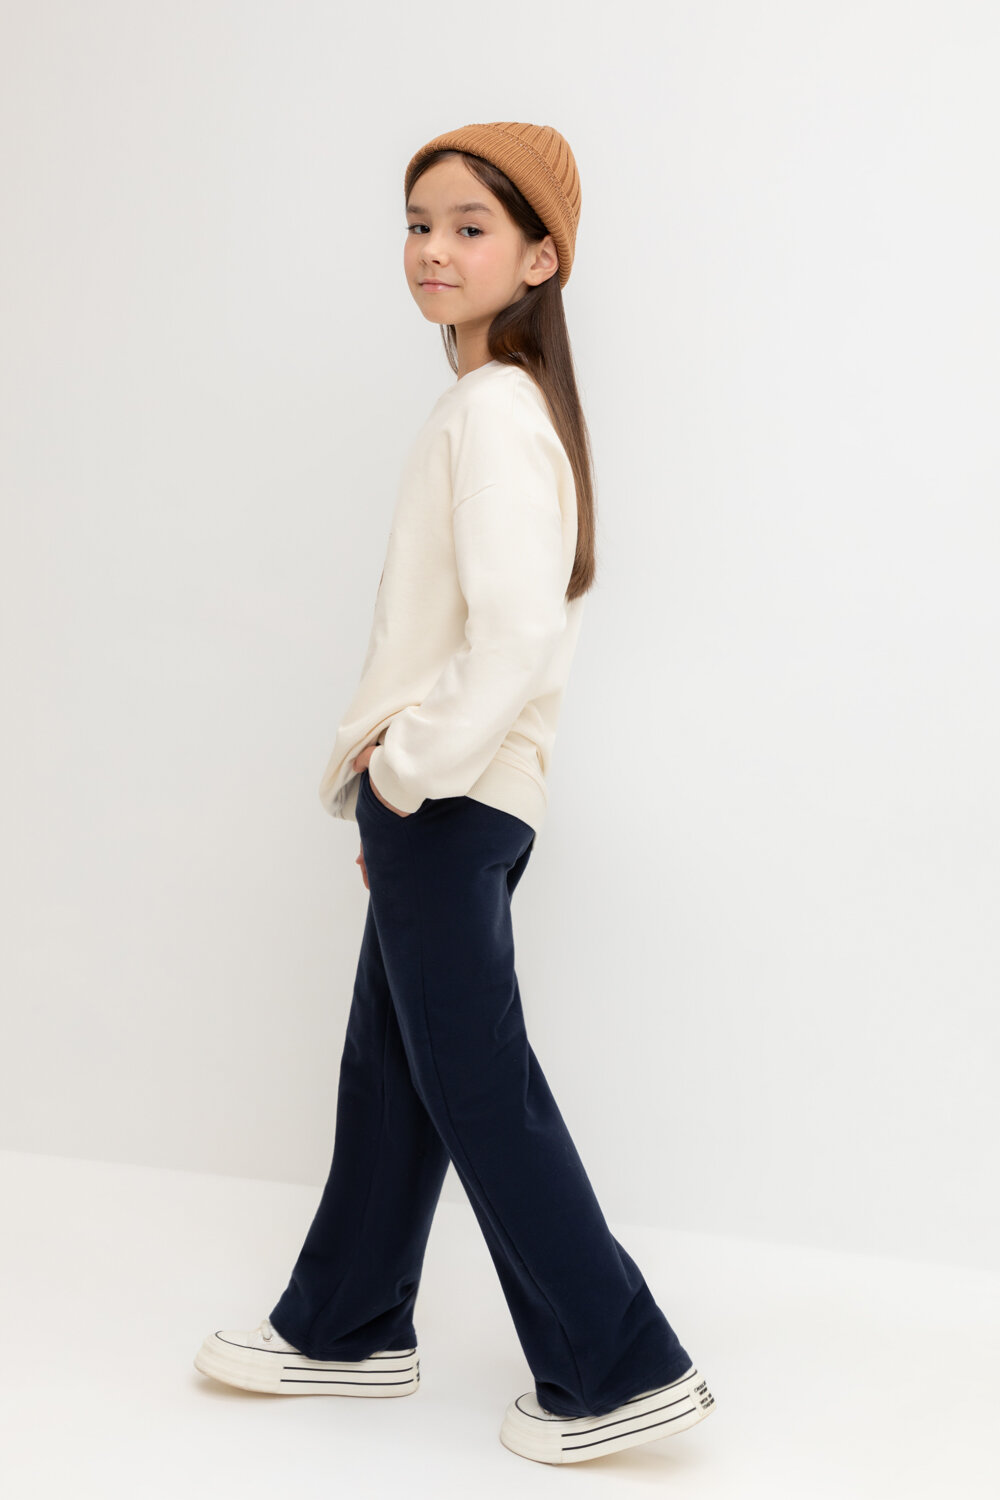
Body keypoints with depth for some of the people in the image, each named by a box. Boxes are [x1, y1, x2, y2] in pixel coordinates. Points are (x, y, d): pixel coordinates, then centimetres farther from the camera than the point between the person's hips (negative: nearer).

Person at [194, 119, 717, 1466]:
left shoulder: (493, 405, -16)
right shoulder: (499, 402, 15)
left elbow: (517, 635, -26)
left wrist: (405, 764, -15)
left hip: (450, 802, -10)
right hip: (439, 800, 10)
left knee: (476, 1084, -3)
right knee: (389, 1063, 17)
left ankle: (619, 1372, 6)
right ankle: (347, 1328, 32)